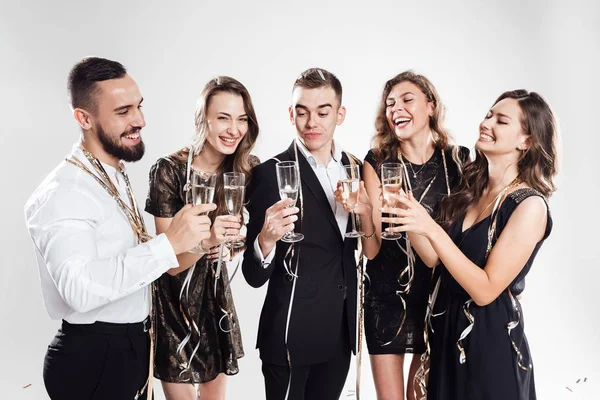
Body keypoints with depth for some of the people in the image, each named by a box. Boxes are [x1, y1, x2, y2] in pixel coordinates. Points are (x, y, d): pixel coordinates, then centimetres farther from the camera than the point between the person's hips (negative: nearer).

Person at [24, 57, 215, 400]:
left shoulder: (116, 177, 10)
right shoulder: (63, 193, -21)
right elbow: (79, 288, -35)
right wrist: (169, 244, -37)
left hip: (133, 348, 9)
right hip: (94, 360, -9)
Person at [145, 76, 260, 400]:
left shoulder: (248, 169, -7)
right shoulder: (170, 170, -21)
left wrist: (236, 240, -14)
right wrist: (209, 240, -39)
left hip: (216, 295, 5)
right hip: (175, 301, -4)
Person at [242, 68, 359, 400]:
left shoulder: (353, 167, 3)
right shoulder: (271, 173, -15)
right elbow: (255, 276, -15)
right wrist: (266, 239, -36)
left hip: (342, 332, 5)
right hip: (291, 334, -5)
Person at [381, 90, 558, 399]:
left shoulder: (529, 205, -19)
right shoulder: (472, 189, 3)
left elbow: (486, 290, -22)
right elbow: (435, 259, 3)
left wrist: (431, 229, -27)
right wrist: (410, 215, -11)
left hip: (490, 341, -7)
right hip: (447, 330, 7)